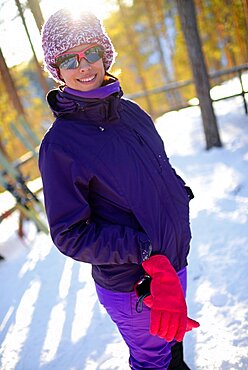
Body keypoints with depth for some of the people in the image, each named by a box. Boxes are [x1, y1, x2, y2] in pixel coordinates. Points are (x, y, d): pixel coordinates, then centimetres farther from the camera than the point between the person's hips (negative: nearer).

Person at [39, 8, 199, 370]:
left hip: (174, 262, 6)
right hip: (131, 289, -6)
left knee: (173, 335, 29)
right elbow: (69, 234, -20)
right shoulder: (58, 145, -21)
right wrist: (146, 253, -27)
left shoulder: (131, 112, -2)